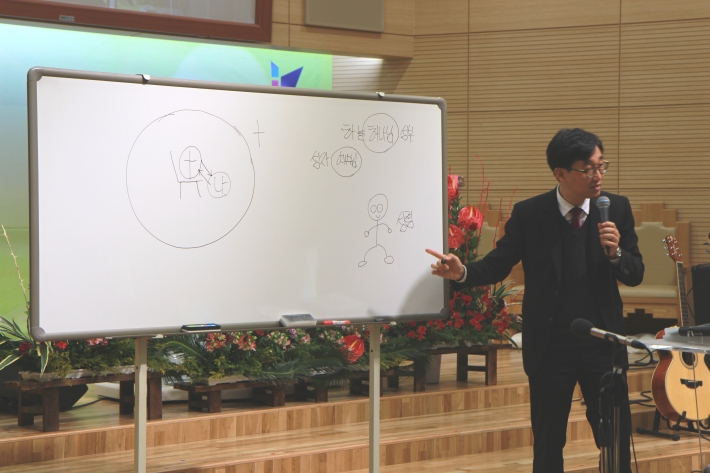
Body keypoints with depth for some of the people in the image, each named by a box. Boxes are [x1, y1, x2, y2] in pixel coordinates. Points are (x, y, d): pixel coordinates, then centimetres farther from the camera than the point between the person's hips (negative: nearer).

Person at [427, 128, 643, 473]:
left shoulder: (617, 208, -1)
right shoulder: (529, 214, -6)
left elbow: (635, 275, 1)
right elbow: (498, 265, -4)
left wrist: (614, 252, -20)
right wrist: (462, 272, -24)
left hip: (603, 345, 1)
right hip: (550, 349, -1)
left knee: (617, 439, 6)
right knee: (547, 444, 9)